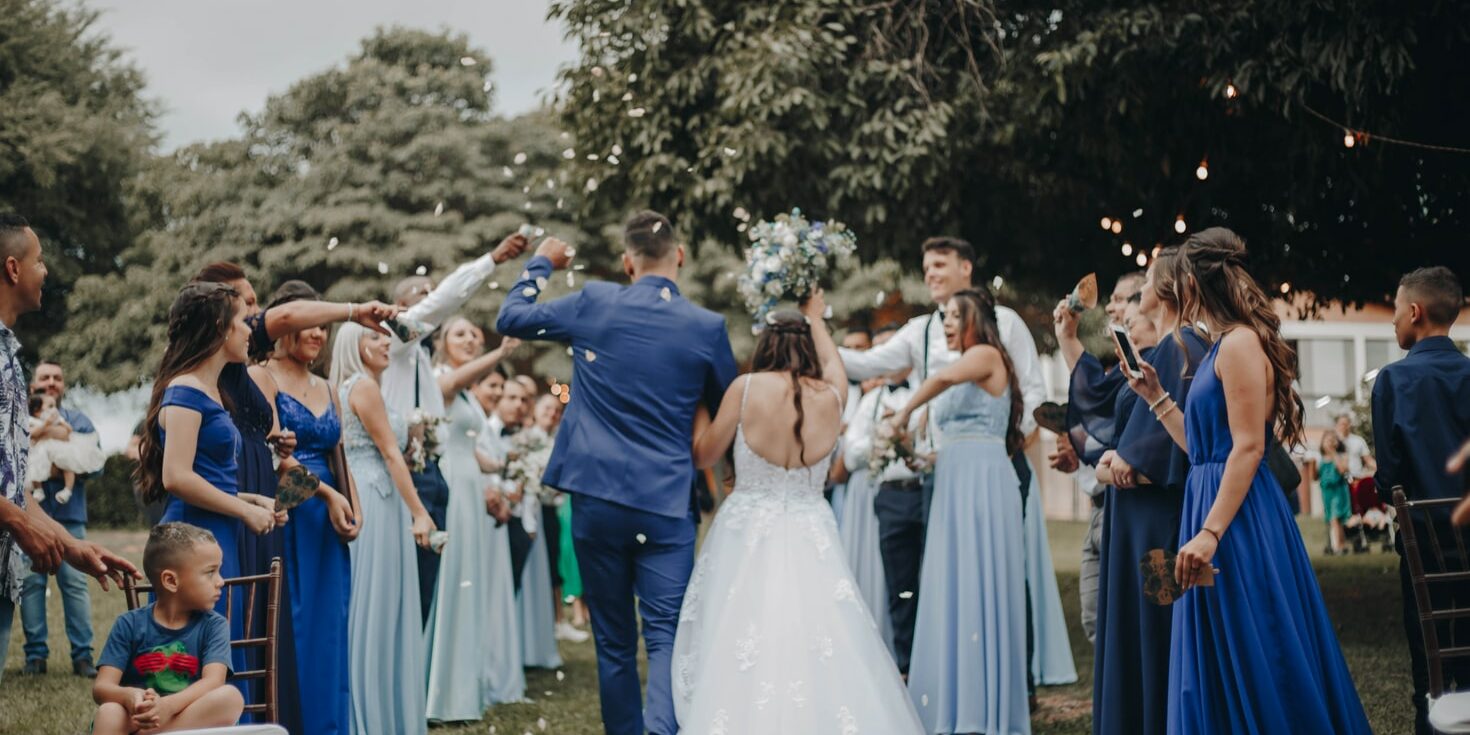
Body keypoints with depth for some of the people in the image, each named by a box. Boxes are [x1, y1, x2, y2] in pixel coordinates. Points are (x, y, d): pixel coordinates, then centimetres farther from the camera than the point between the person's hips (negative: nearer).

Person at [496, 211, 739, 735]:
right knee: (666, 635, -3)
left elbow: (510, 318, 13)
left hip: (597, 496, 1)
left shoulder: (595, 303, -2)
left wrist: (541, 263, 28)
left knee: (614, 641, 13)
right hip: (667, 505, -1)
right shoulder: (707, 327, -3)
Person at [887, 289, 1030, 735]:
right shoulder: (963, 372, 23)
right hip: (954, 483, 9)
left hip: (983, 480, -9)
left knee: (978, 587, -9)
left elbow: (943, 378, -25)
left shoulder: (988, 355, -5)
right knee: (952, 590, 6)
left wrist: (904, 412, -15)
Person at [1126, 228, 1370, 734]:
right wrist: (1156, 397, 22)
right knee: (1220, 670, 12)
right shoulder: (1222, 347, 17)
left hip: (1239, 518, -10)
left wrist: (1210, 532, -24)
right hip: (1215, 503, 10)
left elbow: (1248, 448, -19)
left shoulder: (1241, 343, -12)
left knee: (1254, 662, -4)